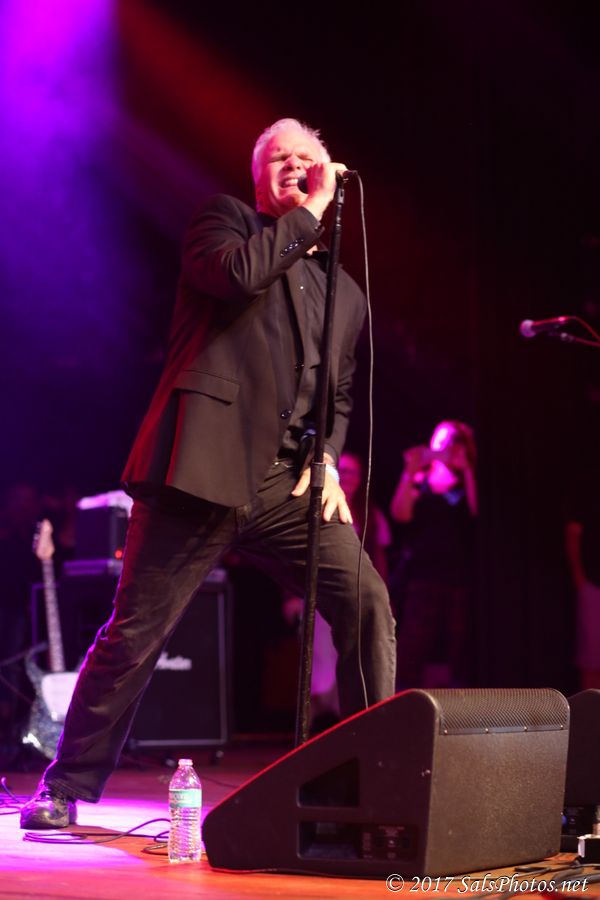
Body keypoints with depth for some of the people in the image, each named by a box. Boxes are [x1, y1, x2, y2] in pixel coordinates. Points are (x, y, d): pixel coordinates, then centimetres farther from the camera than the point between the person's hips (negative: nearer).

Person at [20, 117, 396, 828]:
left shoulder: (346, 293, 23)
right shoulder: (225, 219, 10)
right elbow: (236, 273, -14)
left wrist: (327, 456, 6)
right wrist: (307, 214, -4)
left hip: (285, 479, 5)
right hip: (204, 469, -4)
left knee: (366, 603, -11)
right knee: (134, 632, -3)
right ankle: (65, 788, 10)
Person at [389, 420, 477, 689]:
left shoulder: (469, 482, 13)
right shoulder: (420, 481, 13)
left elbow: (477, 510, -7)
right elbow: (401, 513, -3)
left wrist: (466, 470, -9)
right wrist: (410, 472, -10)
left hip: (461, 578, 0)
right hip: (423, 575, 0)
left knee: (460, 656, -1)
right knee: (410, 654, -9)